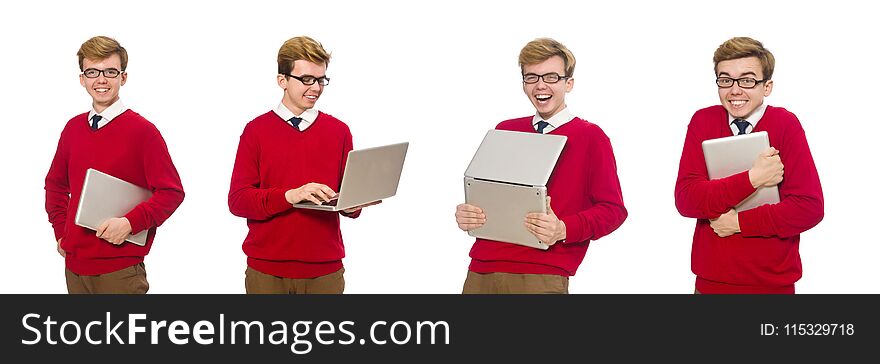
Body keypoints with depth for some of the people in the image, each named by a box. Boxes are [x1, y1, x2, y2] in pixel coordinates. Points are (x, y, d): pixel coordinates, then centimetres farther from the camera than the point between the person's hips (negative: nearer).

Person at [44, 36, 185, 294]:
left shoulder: (143, 131, -7)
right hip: (75, 267, 5)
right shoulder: (73, 128, 8)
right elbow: (55, 183, 21)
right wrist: (61, 232, 10)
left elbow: (172, 192, -10)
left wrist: (130, 223, -19)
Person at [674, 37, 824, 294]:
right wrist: (753, 179, -21)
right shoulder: (702, 122, -3)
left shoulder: (785, 124, -8)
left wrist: (740, 222, -16)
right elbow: (685, 199, -13)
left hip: (774, 283, -2)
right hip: (710, 281, 2)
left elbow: (809, 207, -15)